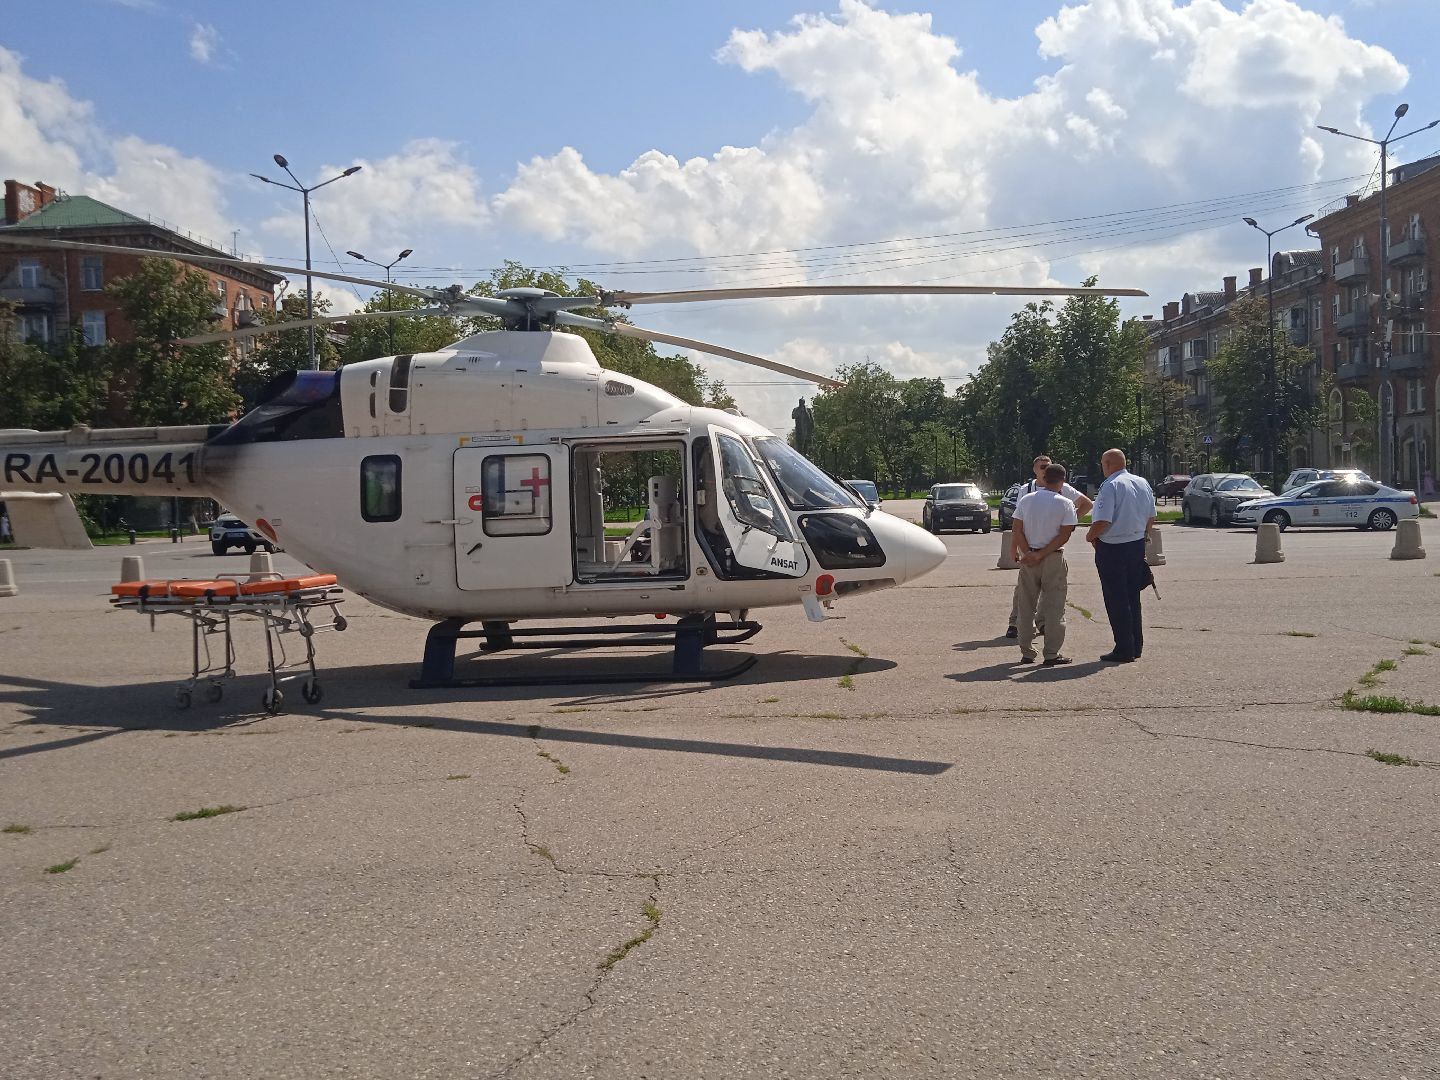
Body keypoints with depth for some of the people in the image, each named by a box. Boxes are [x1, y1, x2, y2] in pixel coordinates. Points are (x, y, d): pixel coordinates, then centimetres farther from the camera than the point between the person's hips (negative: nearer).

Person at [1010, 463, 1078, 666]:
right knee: (1053, 607, 3)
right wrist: (1041, 555, -12)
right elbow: (1064, 536, -12)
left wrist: (1029, 553, -10)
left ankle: (1026, 653, 13)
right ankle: (1051, 654, 2)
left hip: (1028, 558, 3)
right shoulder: (1065, 504, -6)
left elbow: (1017, 531, -4)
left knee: (1026, 606, 11)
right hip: (1053, 558, -3)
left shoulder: (1025, 500, 2)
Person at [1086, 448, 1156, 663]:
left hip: (1112, 548, -8)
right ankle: (1136, 646, 23)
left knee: (1116, 599, 0)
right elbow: (1151, 517, 13)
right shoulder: (1143, 484, 7)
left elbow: (1103, 521, -23)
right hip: (1138, 545, 8)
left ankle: (1124, 650, 1)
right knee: (1132, 597, 17)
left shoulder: (1110, 486, -18)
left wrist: (1090, 536, -5)